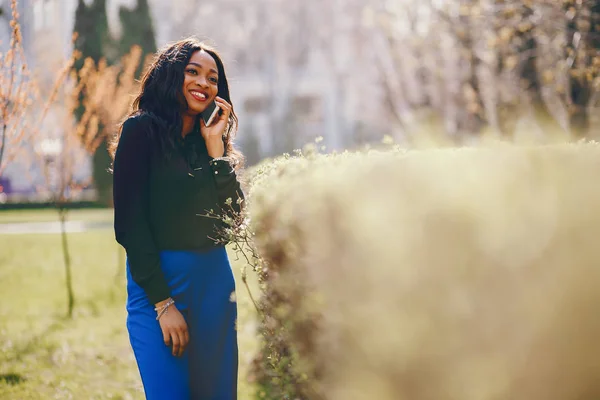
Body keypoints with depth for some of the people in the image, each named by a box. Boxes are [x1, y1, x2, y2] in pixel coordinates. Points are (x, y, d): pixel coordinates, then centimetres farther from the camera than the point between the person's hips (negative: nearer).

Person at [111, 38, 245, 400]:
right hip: (158, 280, -6)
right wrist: (163, 303, -15)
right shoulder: (142, 130, -4)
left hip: (215, 278, 6)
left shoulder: (213, 139, 13)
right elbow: (130, 222, -10)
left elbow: (234, 215, 2)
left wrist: (216, 145, -4)